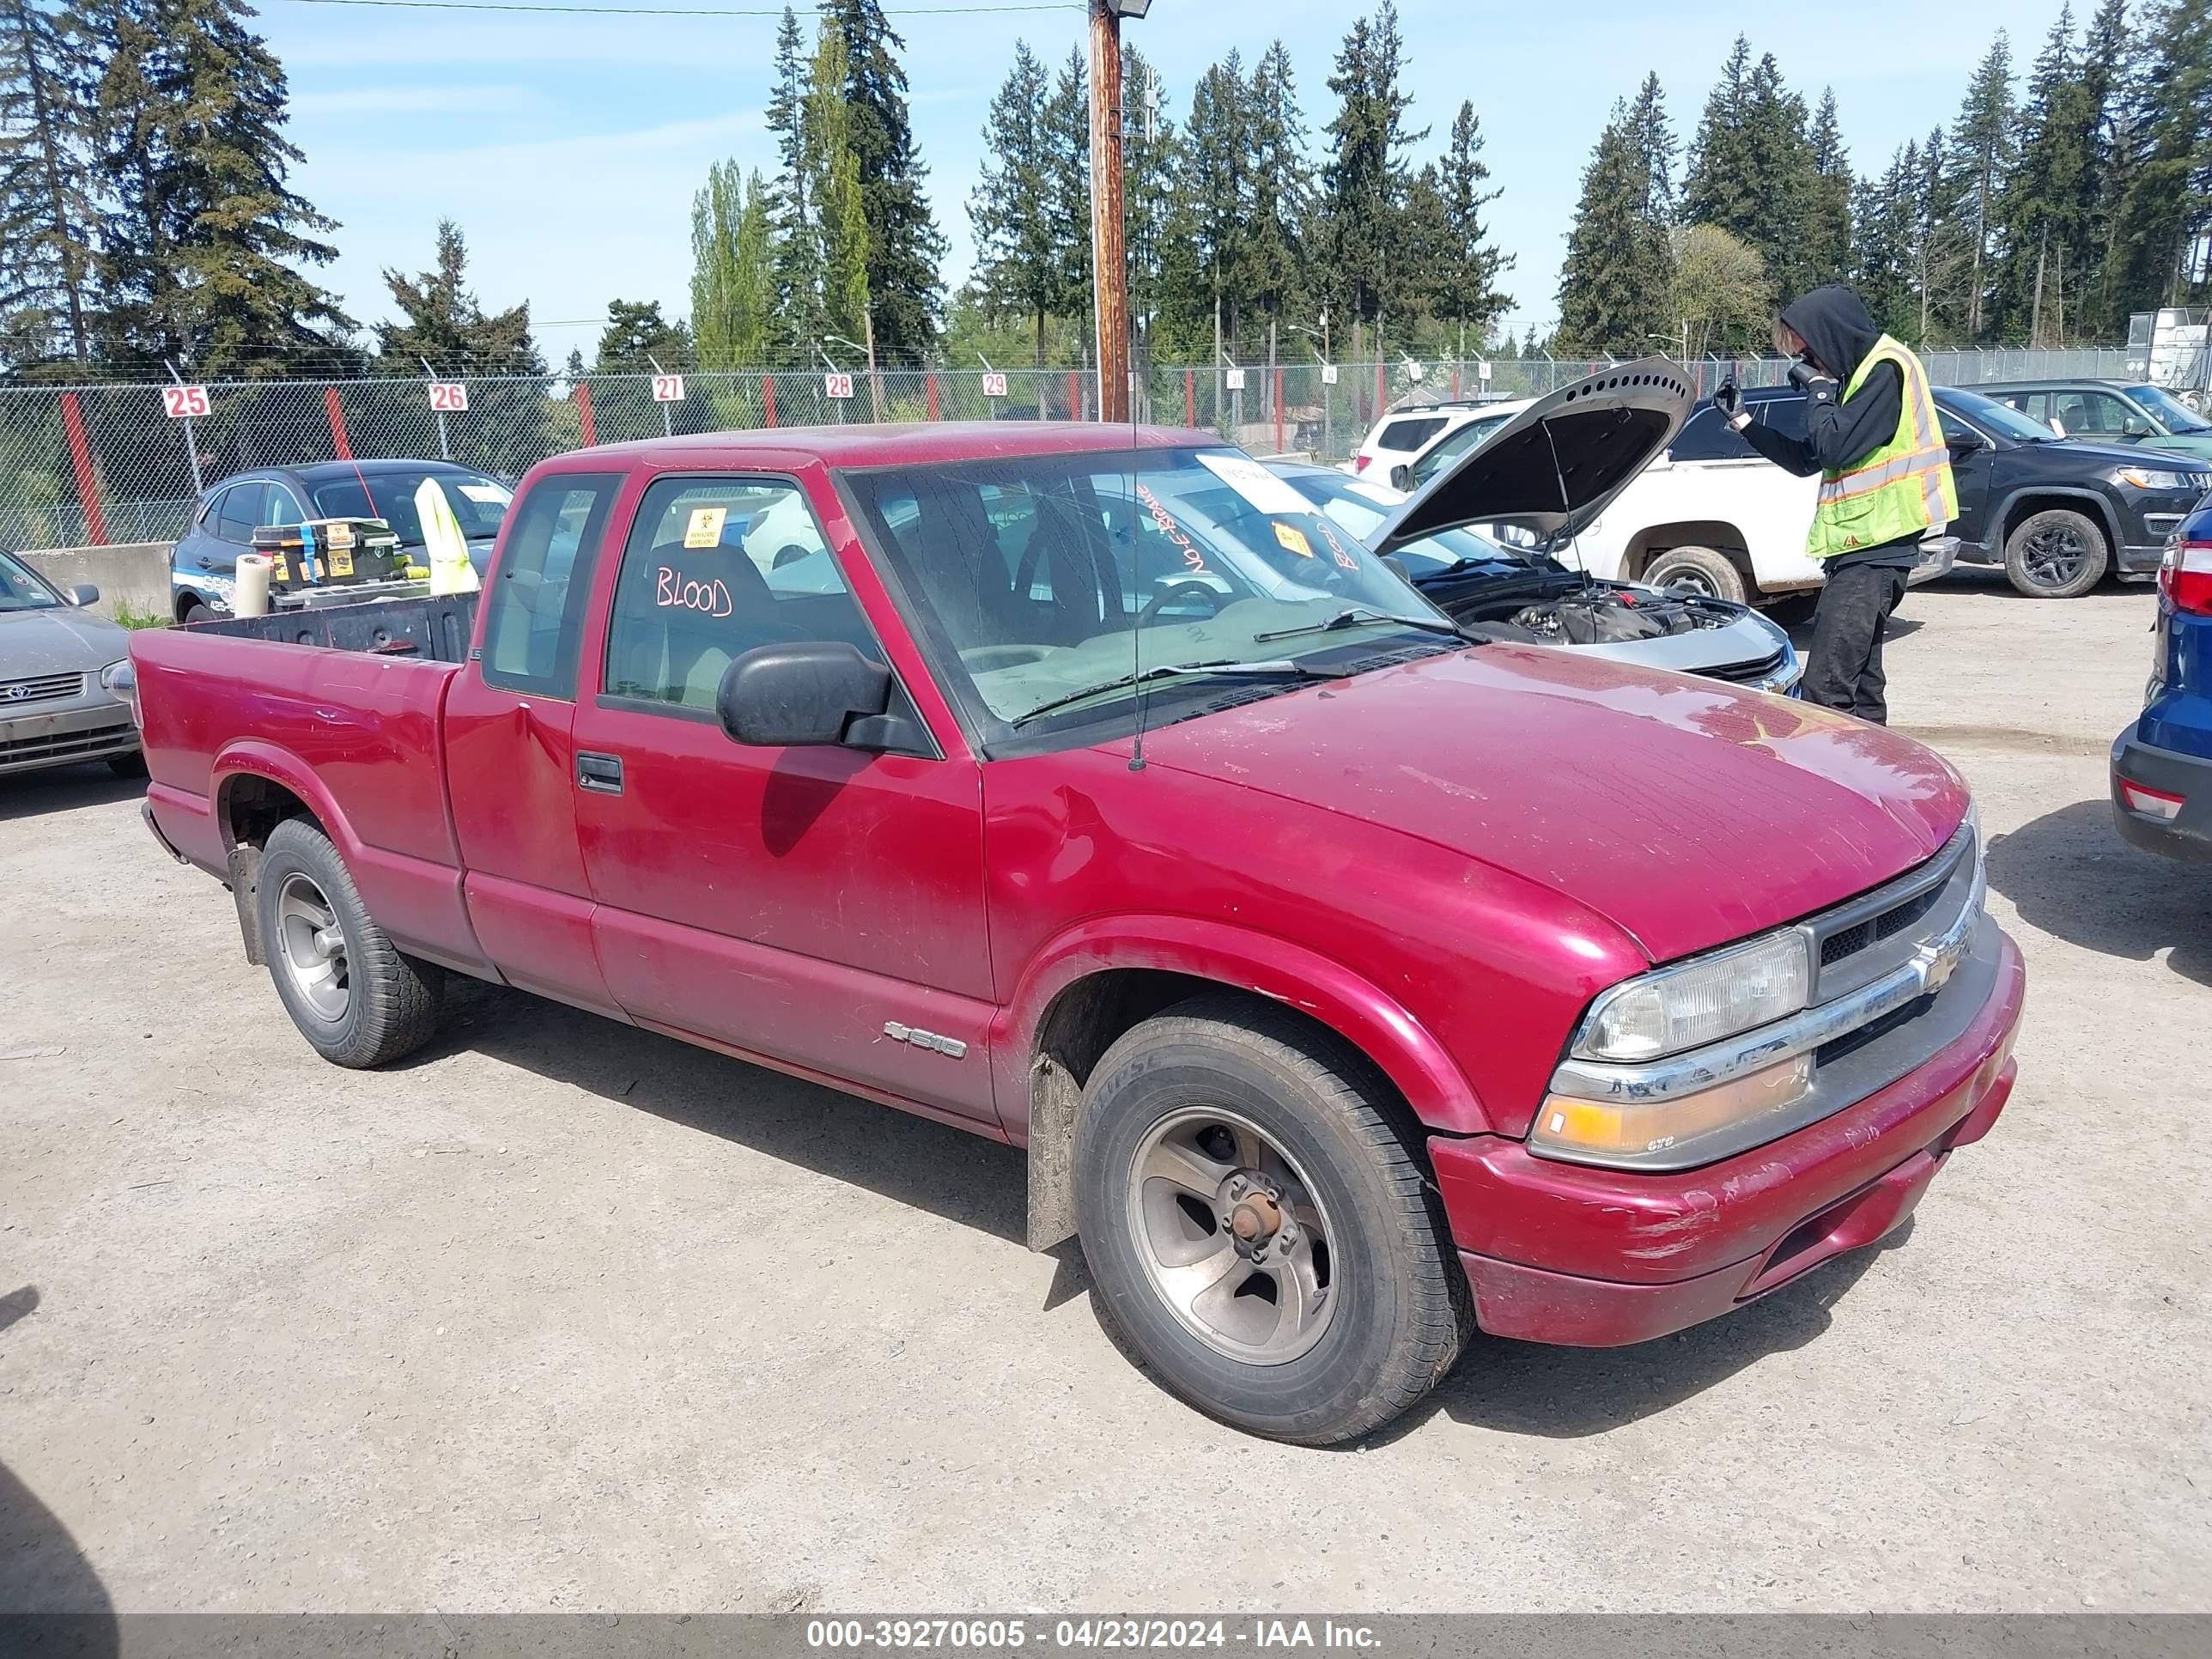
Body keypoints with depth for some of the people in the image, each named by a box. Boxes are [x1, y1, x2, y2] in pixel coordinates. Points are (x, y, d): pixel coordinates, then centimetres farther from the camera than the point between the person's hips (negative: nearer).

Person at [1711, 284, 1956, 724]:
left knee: (1825, 689, -16)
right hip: (1862, 548, 10)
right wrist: (1742, 420, 20)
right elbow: (1806, 459, 25)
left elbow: (1835, 447, -19)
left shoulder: (1886, 370, -10)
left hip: (1873, 551, -10)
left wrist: (1818, 387, -5)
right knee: (1860, 683, 13)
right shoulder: (1860, 372, 21)